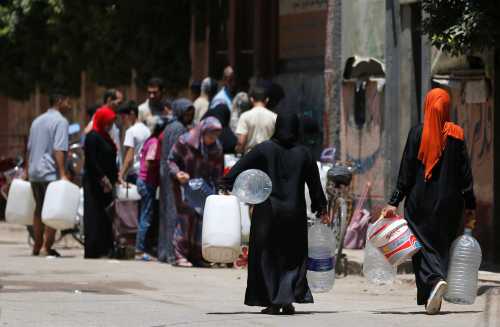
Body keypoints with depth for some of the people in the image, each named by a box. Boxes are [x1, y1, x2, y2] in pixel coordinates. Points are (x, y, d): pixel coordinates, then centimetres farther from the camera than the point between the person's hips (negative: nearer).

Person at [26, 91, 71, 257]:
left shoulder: (37, 121, 17)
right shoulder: (60, 121, -8)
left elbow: (29, 148, 20)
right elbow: (58, 150, -18)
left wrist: (27, 171, 25)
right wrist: (62, 174, -21)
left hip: (34, 173, 8)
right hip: (51, 173, -8)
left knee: (39, 210, 15)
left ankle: (37, 246, 19)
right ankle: (47, 247, -8)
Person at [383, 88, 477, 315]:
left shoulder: (417, 133, -6)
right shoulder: (456, 134, -2)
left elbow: (406, 170, -6)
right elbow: (465, 172, -1)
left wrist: (394, 202, -2)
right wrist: (470, 207, 5)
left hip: (420, 201, -2)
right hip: (449, 202, 2)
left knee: (423, 244, 4)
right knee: (442, 245, 12)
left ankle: (434, 279, -24)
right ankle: (432, 300, 10)